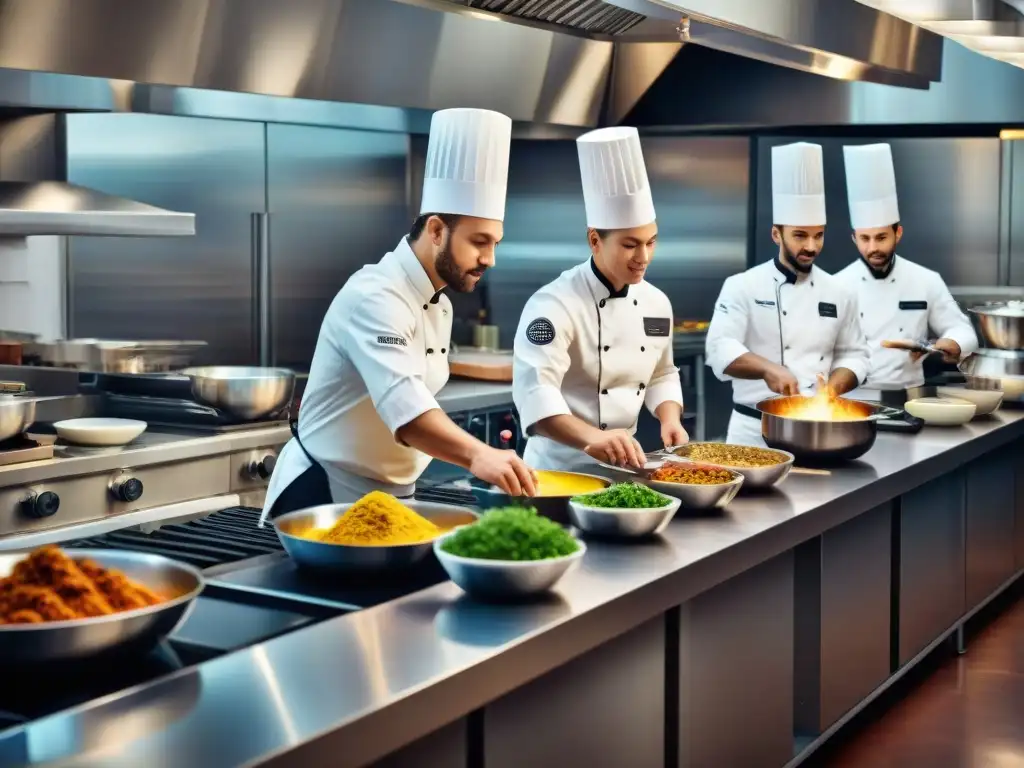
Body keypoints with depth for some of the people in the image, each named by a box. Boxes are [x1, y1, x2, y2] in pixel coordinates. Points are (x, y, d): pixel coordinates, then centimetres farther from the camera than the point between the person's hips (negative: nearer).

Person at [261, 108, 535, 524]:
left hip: (391, 494, 9)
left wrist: (477, 452, 4)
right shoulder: (375, 297, -24)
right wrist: (476, 454, -55)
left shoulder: (438, 303, 8)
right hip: (326, 494, -9)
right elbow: (402, 402, -40)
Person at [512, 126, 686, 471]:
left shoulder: (656, 302, 6)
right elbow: (535, 392, -27)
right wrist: (592, 438, -40)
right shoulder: (555, 304, -16)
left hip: (624, 462, 6)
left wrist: (670, 419, -1)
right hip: (561, 466, -5)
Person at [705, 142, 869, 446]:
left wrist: (833, 388, -8)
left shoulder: (838, 293, 8)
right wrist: (768, 369, -32)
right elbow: (721, 348, -16)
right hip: (755, 430, -3)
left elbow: (853, 354, 13)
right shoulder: (742, 287, -5)